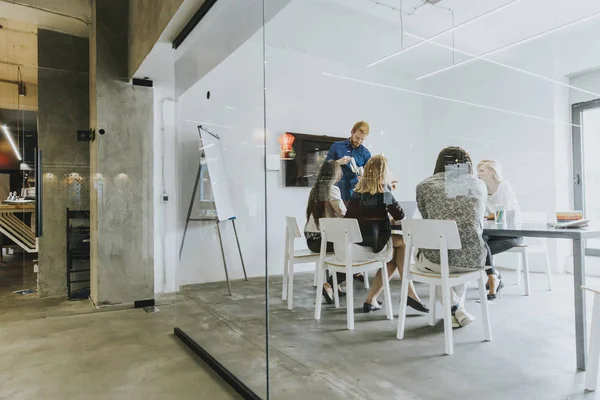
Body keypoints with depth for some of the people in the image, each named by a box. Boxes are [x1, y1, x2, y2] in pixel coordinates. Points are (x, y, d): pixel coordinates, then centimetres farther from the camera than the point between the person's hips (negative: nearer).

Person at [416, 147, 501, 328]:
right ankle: (457, 310, 41)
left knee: (419, 256, 34)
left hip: (437, 261, -3)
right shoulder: (479, 185, 9)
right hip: (473, 259, 3)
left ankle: (457, 310, 28)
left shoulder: (425, 185, 1)